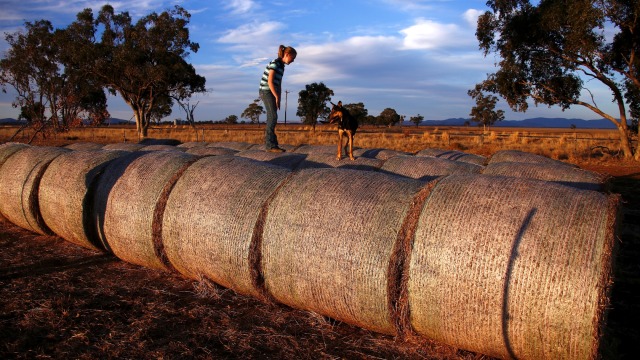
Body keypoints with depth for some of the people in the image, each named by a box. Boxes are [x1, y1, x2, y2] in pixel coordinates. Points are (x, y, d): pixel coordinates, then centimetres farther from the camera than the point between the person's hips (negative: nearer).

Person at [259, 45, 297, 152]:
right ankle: (270, 144, -12)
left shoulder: (281, 66, 15)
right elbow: (270, 81, -20)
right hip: (267, 92, -9)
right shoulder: (275, 63, -13)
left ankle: (270, 144, 7)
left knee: (272, 119, 6)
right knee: (273, 117, -13)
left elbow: (279, 84, 15)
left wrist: (279, 99, 11)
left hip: (272, 93, 9)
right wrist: (277, 97, -19)